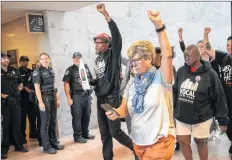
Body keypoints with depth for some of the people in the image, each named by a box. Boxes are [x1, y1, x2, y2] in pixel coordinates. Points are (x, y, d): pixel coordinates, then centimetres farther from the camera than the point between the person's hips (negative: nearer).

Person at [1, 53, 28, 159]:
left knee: (17, 124, 12)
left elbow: (20, 83, 19)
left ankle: (19, 146, 25)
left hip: (15, 101, 4)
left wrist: (19, 90, 0)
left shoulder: (14, 71, 8)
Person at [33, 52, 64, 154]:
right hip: (44, 97, -7)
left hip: (53, 97, 7)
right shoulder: (37, 72, -7)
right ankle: (46, 146, 6)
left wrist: (57, 99, 14)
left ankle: (54, 143, 22)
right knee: (45, 123, -2)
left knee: (53, 121, 12)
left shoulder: (51, 71, 14)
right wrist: (40, 102, -18)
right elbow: (37, 88, -12)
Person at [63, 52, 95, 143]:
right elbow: (66, 84, -7)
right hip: (76, 96, -5)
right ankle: (77, 136, 9)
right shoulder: (70, 70, -3)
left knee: (86, 116, 12)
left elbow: (91, 79, 20)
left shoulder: (86, 67, 11)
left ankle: (85, 133, 25)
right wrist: (69, 98, -13)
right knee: (77, 117, 1)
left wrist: (91, 89, 10)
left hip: (87, 95, 5)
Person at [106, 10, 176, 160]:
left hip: (160, 141, -6)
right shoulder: (132, 83, 5)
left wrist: (159, 25, -32)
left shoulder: (160, 78, -11)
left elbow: (167, 55, -26)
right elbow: (125, 108, 5)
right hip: (138, 141, 6)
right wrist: (116, 113, -18)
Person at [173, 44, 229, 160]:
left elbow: (219, 98, -8)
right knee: (183, 142, 10)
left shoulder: (210, 73, -12)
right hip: (182, 117, 4)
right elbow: (175, 92, 8)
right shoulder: (181, 71, -1)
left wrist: (223, 120, -5)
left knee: (200, 142, 13)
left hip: (202, 118, -3)